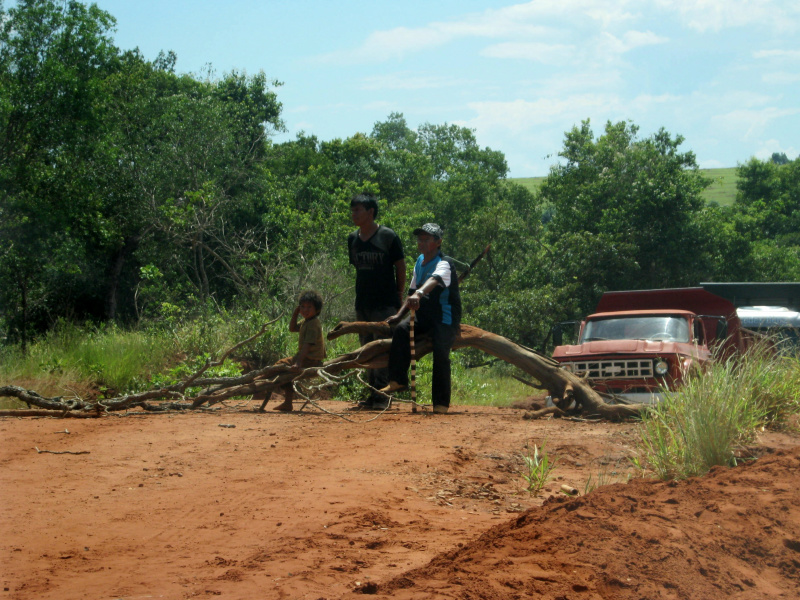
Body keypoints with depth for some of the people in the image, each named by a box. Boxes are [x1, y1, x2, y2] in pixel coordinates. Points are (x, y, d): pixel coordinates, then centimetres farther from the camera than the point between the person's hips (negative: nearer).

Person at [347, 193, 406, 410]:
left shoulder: (388, 236, -8)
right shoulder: (353, 239, 8)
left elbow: (400, 267, -1)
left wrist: (398, 295, 2)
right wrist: (363, 293, 13)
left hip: (385, 303, -6)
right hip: (362, 303, 6)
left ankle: (382, 396, -6)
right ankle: (372, 395, 15)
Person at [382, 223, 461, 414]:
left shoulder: (444, 264, -17)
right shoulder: (420, 262, 10)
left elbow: (435, 280, -41)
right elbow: (412, 291, 20)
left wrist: (420, 294, -61)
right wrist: (399, 315, 9)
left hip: (445, 318, -7)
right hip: (424, 315, 7)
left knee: (440, 352, -23)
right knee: (401, 330, -19)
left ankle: (441, 402, -12)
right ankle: (398, 380, -17)